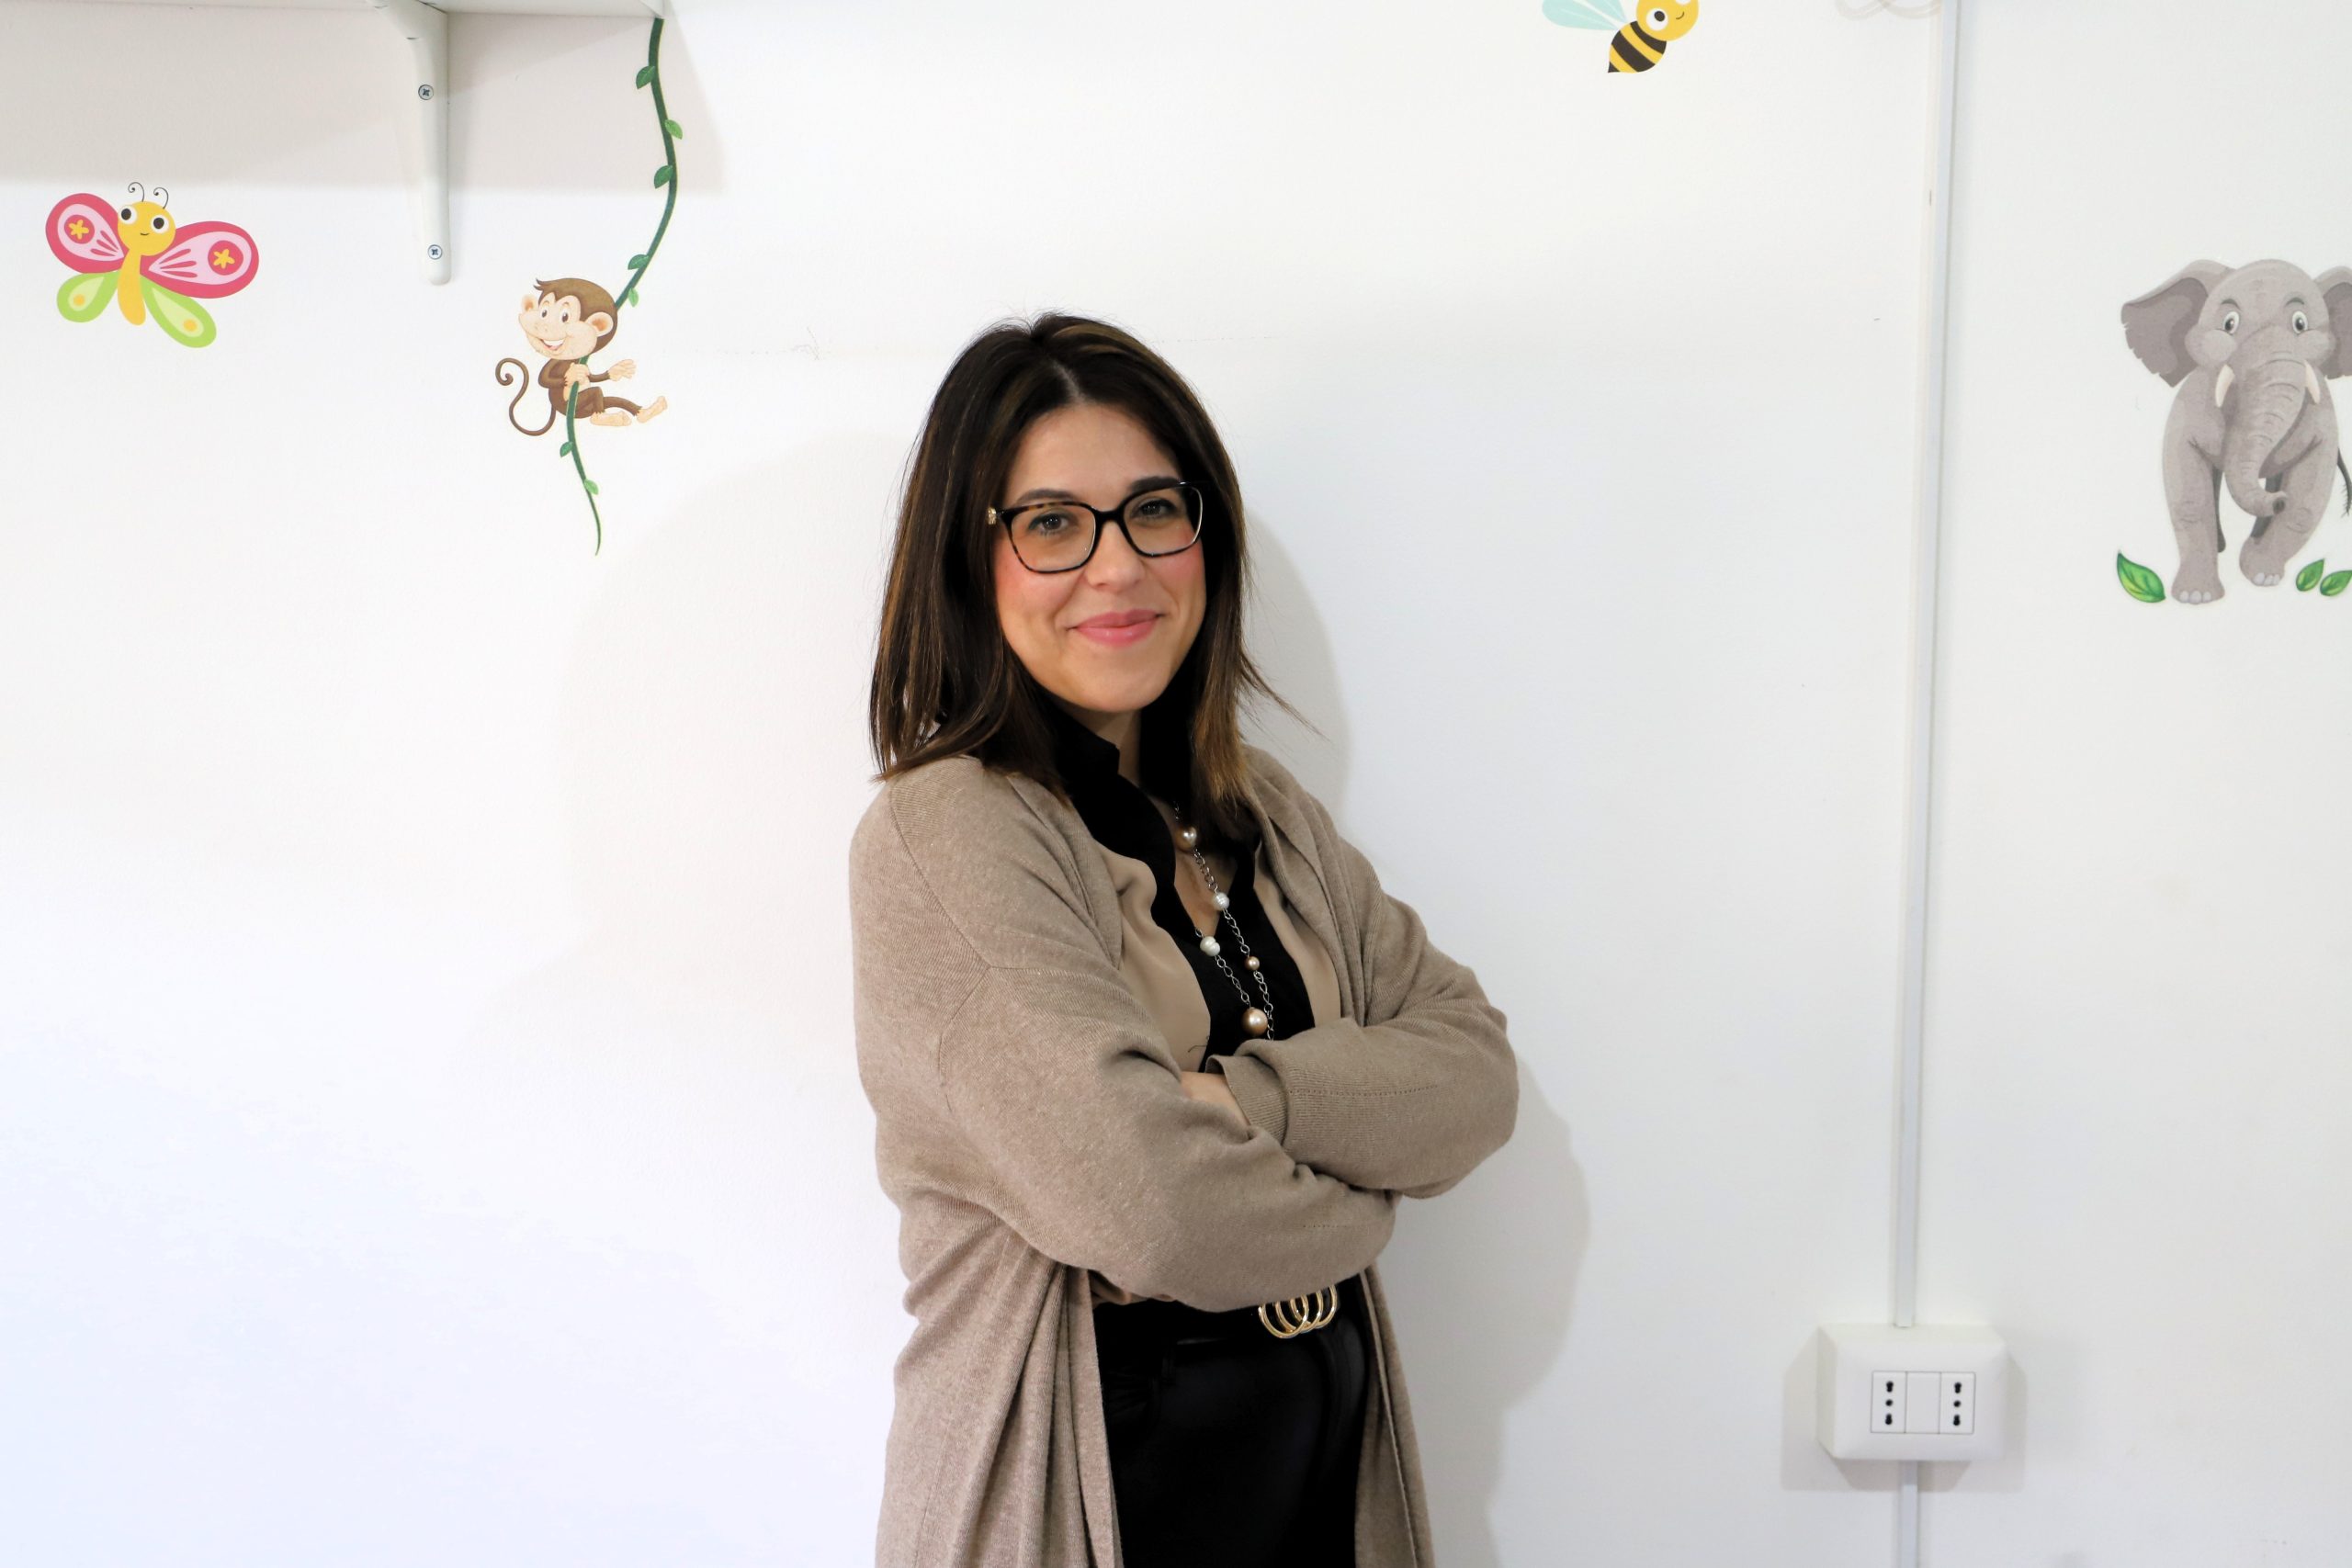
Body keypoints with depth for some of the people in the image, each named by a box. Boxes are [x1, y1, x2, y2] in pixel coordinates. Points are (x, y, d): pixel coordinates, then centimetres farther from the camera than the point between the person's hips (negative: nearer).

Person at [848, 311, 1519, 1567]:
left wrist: (1240, 1098, -20)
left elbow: (1475, 1075, -3)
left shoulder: (1264, 814, 6)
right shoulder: (942, 838, -17)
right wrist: (1359, 1180, -8)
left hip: (1332, 1462, 7)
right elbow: (1151, 1207, -27)